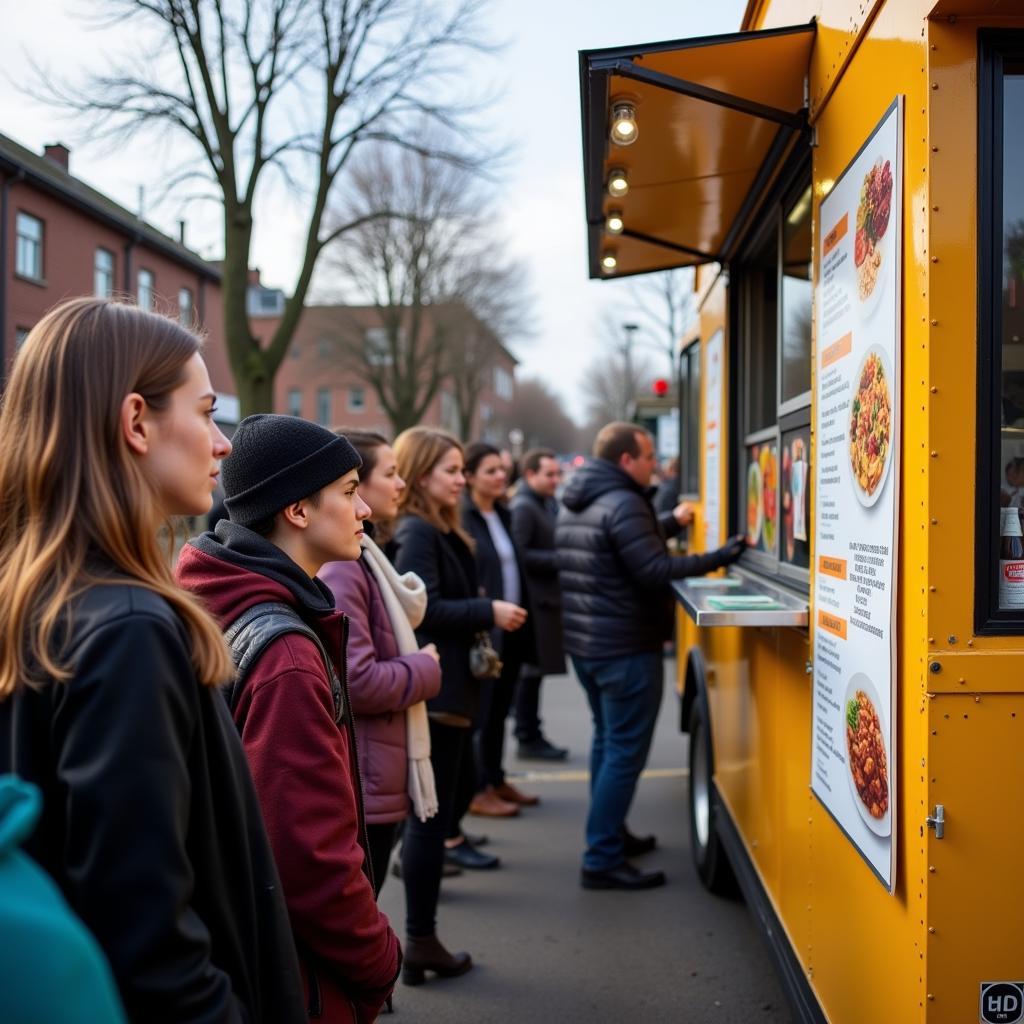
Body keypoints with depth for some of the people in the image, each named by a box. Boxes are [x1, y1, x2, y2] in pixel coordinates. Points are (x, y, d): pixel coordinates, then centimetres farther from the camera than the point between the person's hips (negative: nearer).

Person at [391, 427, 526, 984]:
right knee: (430, 816, -3)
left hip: (435, 687, 10)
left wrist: (482, 617, 5)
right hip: (432, 689, -10)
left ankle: (420, 938, 23)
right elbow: (424, 609, -23)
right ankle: (421, 941, 6)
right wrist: (490, 612, -17)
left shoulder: (438, 531, 16)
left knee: (426, 814, 14)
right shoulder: (417, 533, -15)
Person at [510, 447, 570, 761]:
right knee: (532, 670, -2)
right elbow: (518, 555, -20)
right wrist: (558, 560, -18)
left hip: (548, 599, 9)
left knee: (535, 670, 14)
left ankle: (531, 734, 22)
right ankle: (528, 738, 7)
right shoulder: (523, 507, -13)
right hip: (534, 601, -9)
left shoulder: (549, 504, 16)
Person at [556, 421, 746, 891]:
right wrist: (718, 558, -21)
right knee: (625, 752, -5)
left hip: (584, 642, 10)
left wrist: (670, 522, 25)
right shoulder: (623, 503, -18)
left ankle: (608, 834, 32)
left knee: (606, 740, 21)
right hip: (626, 650, -10)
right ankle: (602, 861, -3)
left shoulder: (574, 504, 12)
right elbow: (654, 571, -24)